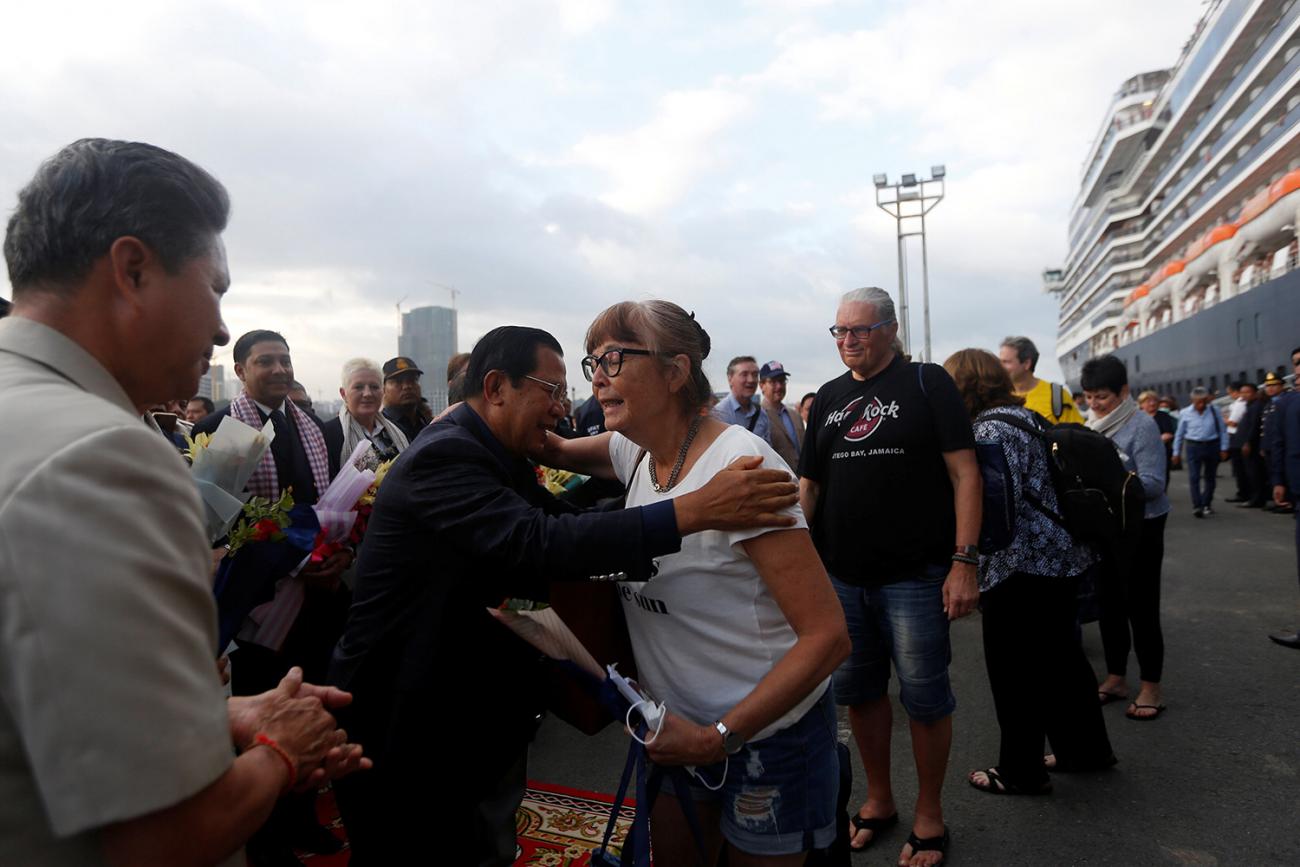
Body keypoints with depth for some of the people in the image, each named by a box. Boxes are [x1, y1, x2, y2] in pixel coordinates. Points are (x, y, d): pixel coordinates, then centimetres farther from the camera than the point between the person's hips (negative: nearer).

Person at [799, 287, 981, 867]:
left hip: (915, 576, -4)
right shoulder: (828, 398, 11)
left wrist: (964, 561, -15)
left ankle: (929, 815, 28)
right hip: (840, 576, 5)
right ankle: (879, 799, 36)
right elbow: (808, 485, 12)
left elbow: (964, 472, -8)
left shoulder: (927, 383, -2)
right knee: (859, 691, 15)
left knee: (924, 698, 7)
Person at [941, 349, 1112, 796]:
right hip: (1061, 558, 10)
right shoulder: (1022, 416, 11)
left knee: (1015, 670, 4)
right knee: (1060, 657, 22)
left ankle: (1021, 771, 18)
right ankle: (1087, 748, 37)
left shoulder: (990, 429, -19)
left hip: (1023, 569, -10)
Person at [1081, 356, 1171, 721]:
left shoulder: (1142, 425, -14)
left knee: (1140, 607, 1)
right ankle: (1115, 679, 27)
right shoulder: (1091, 423, 4)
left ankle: (1150, 688, 16)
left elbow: (1154, 484, -20)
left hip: (1139, 529, -6)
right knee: (1108, 604, 14)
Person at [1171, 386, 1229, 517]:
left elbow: (1223, 431, 5)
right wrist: (1177, 453, 6)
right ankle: (1197, 506, -10)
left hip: (1212, 446, 2)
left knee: (1209, 477, 12)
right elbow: (1179, 435, 5)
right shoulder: (1185, 414, -3)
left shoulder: (1214, 411, -1)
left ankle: (1207, 505, 25)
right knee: (1194, 477, -10)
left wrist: (1223, 448, 2)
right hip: (1194, 447, -2)